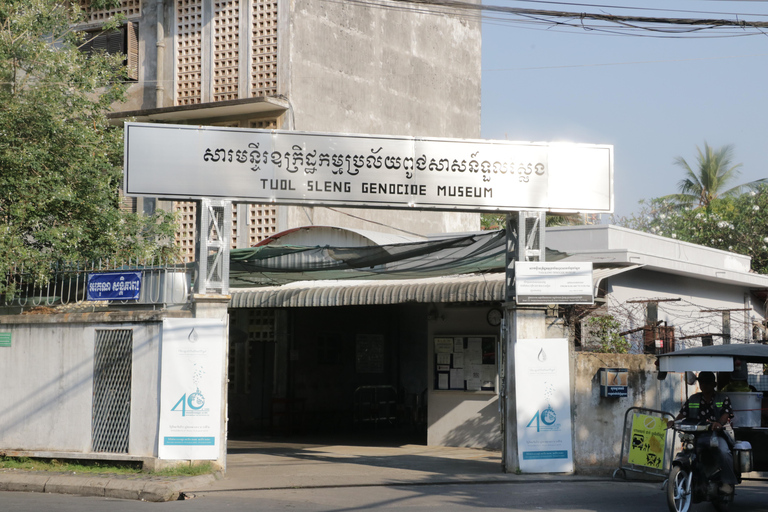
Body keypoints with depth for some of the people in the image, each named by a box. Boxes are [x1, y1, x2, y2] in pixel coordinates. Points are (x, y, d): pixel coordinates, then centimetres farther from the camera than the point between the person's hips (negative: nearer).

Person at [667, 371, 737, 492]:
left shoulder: (723, 398, 9)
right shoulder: (693, 399, 20)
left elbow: (726, 414, -6)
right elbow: (683, 413, 12)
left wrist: (720, 423, -29)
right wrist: (674, 421, -11)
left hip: (715, 434, -3)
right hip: (696, 436, 4)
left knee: (723, 451, -33)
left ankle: (727, 482, -22)